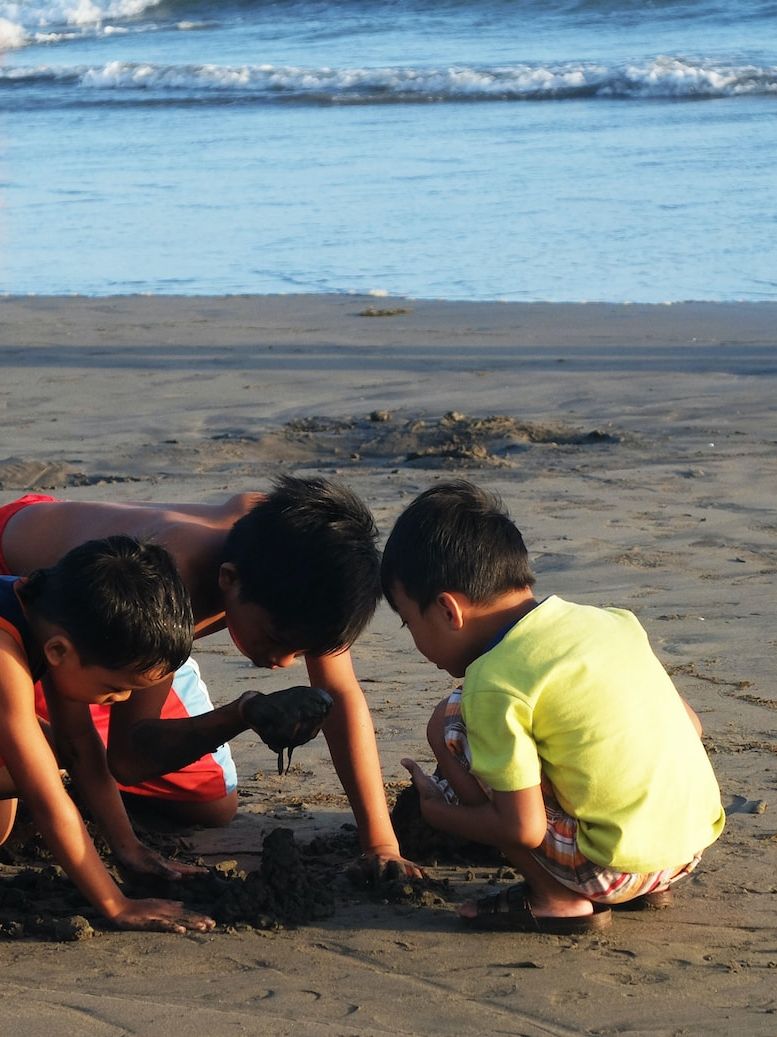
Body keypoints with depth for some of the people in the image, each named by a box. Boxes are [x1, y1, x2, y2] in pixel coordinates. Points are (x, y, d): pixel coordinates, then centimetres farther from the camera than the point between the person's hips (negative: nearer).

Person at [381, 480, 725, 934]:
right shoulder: (610, 620, 6)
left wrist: (436, 811, 3)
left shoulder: (496, 681, -15)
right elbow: (690, 724, 12)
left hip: (618, 869, -8)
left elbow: (524, 828, -15)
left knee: (450, 727, -3)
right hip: (697, 838, 8)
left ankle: (558, 897, -3)